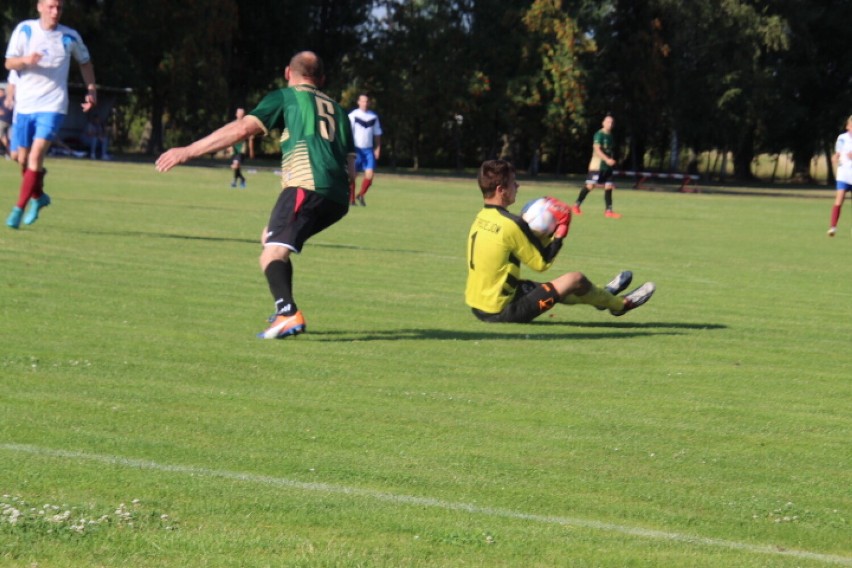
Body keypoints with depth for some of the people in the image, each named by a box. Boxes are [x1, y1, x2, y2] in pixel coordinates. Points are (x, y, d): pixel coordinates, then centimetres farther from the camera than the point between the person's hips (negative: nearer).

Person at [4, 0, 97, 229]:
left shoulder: (70, 37, 0)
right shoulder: (24, 30, -2)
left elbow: (85, 62, 18)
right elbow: (9, 63, -4)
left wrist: (92, 89, 8)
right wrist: (25, 60, -25)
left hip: (52, 106, -2)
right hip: (25, 104, 2)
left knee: (36, 155, -18)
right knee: (23, 159, 10)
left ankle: (18, 209, -15)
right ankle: (39, 196, 37)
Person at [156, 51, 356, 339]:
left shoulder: (286, 96, 13)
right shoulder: (337, 109, 30)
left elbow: (242, 129, 0)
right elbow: (350, 169, 21)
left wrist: (189, 151, 1)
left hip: (307, 184, -7)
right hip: (338, 198, 7)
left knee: (273, 254, -14)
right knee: (270, 237, 26)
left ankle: (288, 314, -40)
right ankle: (285, 310, 21)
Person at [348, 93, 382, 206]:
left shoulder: (374, 117, 10)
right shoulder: (353, 115, -4)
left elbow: (377, 134, 17)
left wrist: (377, 149, 10)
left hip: (369, 150, 3)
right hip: (356, 149, -3)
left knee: (370, 174, -9)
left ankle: (361, 195, 11)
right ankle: (351, 199, 10)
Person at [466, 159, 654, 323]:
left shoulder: (481, 218, 4)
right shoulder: (511, 224, -22)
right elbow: (542, 263, -11)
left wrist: (545, 235, 6)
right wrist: (561, 232, -3)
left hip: (477, 306, 9)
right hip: (501, 311, -9)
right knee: (576, 280, 2)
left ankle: (603, 295, 49)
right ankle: (619, 304, 26)